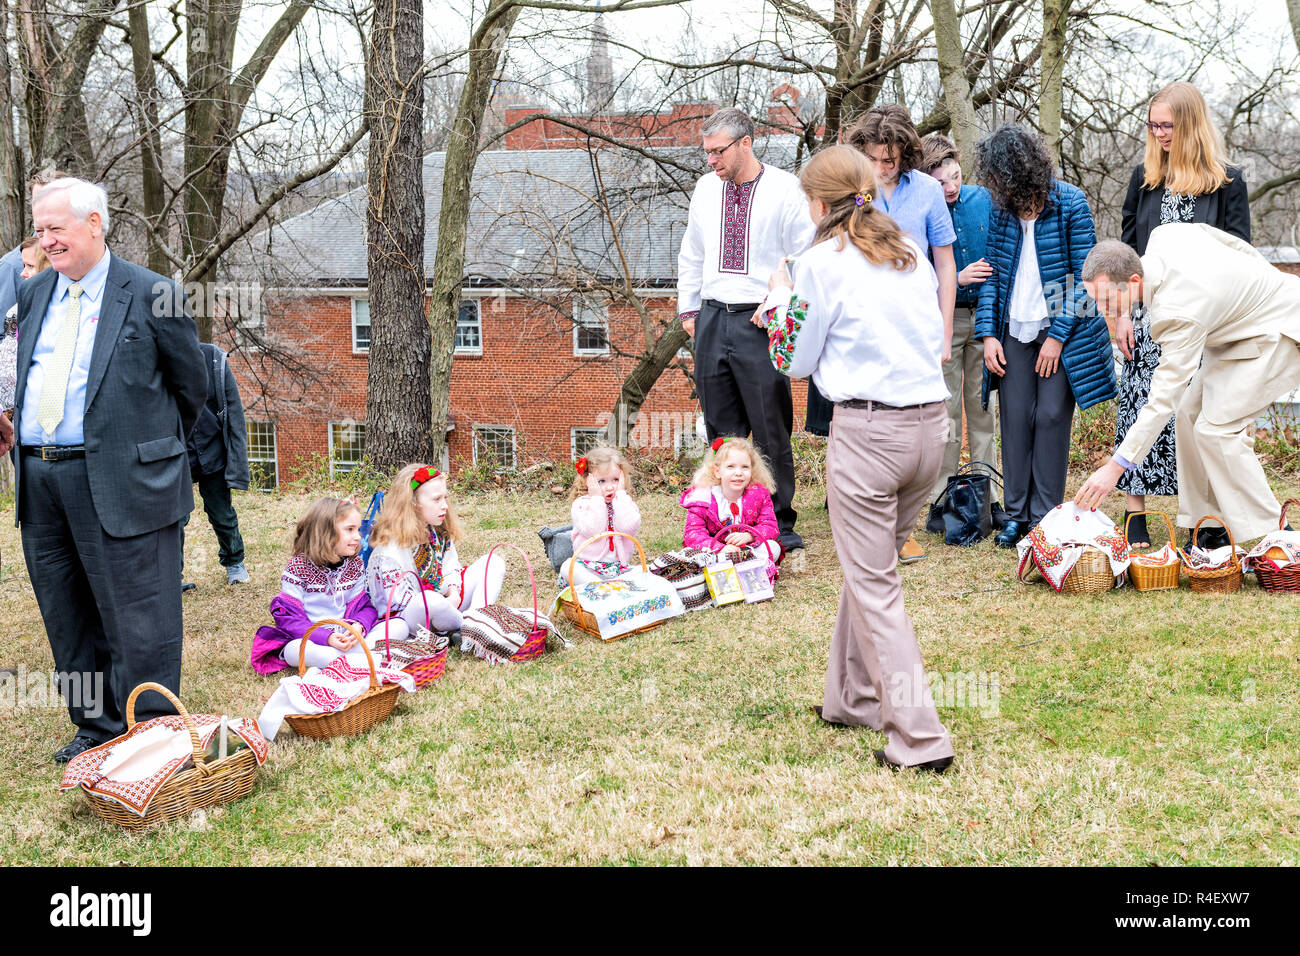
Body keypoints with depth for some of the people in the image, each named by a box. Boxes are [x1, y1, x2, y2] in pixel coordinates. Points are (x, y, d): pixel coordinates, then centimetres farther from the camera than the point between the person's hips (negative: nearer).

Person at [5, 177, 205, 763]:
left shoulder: (151, 295, -4)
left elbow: (191, 383, 4)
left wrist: (151, 445, 13)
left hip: (119, 483, -6)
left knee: (138, 623, -2)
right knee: (69, 622, 15)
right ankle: (97, 729, 28)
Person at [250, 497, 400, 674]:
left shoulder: (355, 565, 7)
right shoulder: (298, 568, -8)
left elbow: (365, 605, 7)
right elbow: (288, 618, -13)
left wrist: (359, 626, -19)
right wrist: (326, 638, -28)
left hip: (346, 638, 5)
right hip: (312, 642, -5)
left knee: (400, 626, -14)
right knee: (294, 648, -40)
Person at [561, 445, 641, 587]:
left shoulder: (626, 502, 4)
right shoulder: (581, 504, -2)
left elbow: (629, 527, -17)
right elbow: (592, 531, -20)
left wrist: (621, 495, -12)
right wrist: (597, 499, -16)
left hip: (619, 566, 2)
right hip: (588, 567, -2)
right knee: (568, 566, -29)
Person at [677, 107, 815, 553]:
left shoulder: (785, 189, -4)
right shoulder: (706, 188, 12)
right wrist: (689, 309, 18)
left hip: (759, 321, -5)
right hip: (712, 318, 5)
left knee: (771, 429, -3)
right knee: (721, 429, 8)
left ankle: (779, 524, 8)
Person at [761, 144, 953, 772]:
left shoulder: (823, 262, -4)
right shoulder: (911, 254, 13)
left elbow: (794, 361, 2)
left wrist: (779, 300, 19)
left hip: (867, 431, -7)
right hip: (931, 422, 7)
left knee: (874, 585, -1)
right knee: (874, 565, 22)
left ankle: (920, 738, -4)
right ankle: (853, 696, 34)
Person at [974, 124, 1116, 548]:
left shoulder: (1070, 202, -8)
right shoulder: (1001, 208, 4)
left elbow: (1083, 274, -8)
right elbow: (992, 275, 7)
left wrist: (1058, 335, -11)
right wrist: (988, 334, -2)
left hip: (1061, 328, -3)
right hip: (1014, 329, 3)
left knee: (1052, 416, -5)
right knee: (1015, 416, 0)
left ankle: (1044, 516, 5)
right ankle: (1016, 515, 9)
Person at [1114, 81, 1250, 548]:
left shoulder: (1228, 182, 0)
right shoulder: (1144, 177, 8)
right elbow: (1127, 248, 10)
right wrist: (1123, 313, 2)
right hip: (1149, 319, 2)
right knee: (1142, 409, -2)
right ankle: (1134, 514, 3)